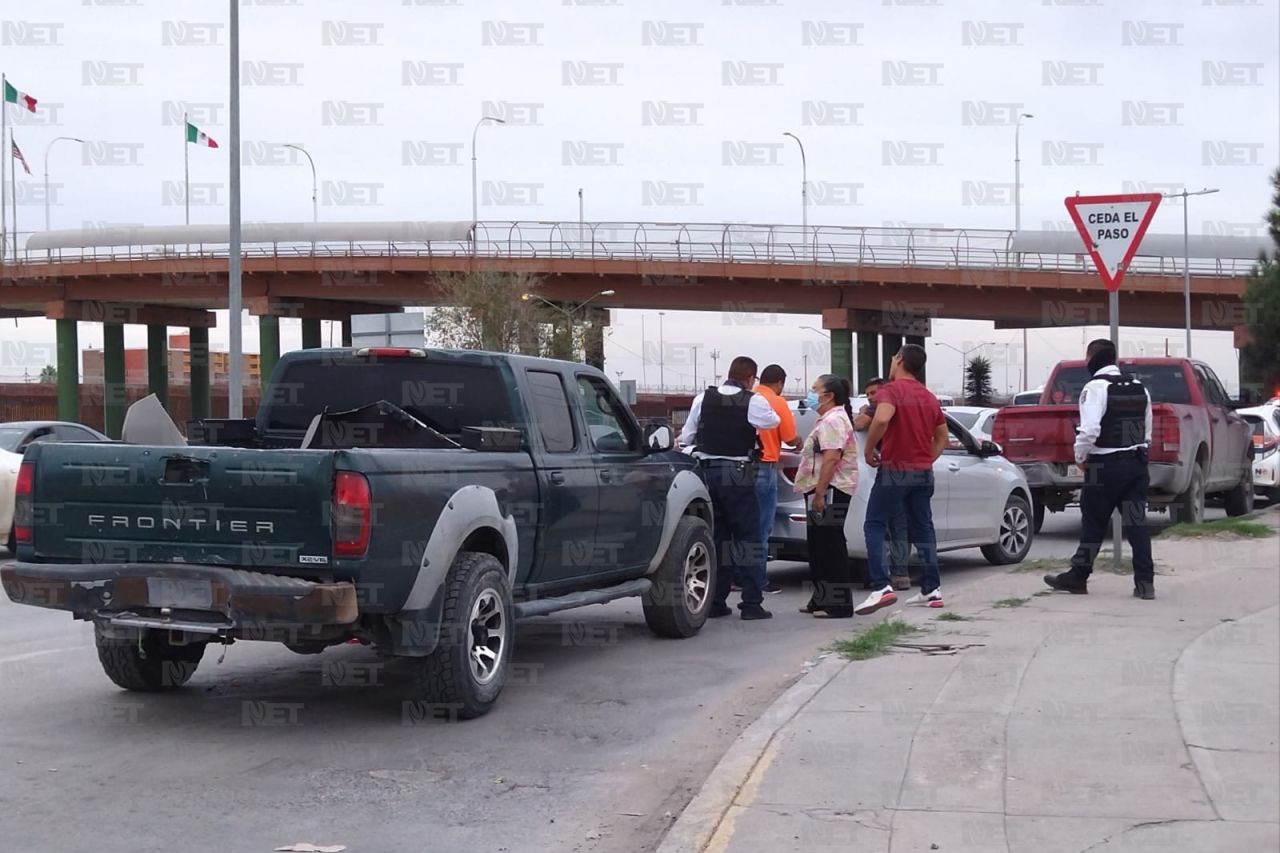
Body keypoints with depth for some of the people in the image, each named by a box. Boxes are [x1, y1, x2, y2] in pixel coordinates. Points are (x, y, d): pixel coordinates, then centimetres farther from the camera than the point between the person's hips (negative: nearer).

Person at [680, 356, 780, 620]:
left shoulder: (702, 399, 2)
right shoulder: (754, 402, -9)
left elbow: (686, 437, 6)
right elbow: (772, 422, 8)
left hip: (707, 472, 4)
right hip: (738, 475, -4)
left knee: (715, 536, 12)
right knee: (747, 537, 2)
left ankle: (715, 601, 13)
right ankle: (751, 603, -1)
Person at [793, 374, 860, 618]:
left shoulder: (833, 420, -14)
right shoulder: (827, 419, 21)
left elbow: (831, 458, -23)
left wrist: (820, 492, -26)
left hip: (830, 490, -11)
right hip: (823, 489, 11)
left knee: (830, 545, -9)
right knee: (819, 545, 14)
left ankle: (838, 605, -8)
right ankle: (821, 600, 20)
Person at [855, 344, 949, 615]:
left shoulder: (891, 390, -11)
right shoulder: (929, 397, 14)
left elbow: (882, 419, -30)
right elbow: (942, 437, 19)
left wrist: (868, 450, -18)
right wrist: (927, 460, 17)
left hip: (895, 470, -7)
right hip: (923, 471, 7)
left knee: (874, 526, -2)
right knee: (923, 529, 13)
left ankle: (881, 587, -15)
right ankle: (932, 590, 11)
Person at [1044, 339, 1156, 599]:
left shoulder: (1096, 387, -13)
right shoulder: (1138, 387, 11)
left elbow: (1089, 430, -23)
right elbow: (1147, 431, 15)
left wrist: (1080, 456, -9)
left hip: (1105, 465, -6)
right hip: (1136, 463, 6)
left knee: (1093, 523, 4)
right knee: (1136, 524, 4)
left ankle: (1078, 577, 14)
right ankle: (1145, 582, 1)